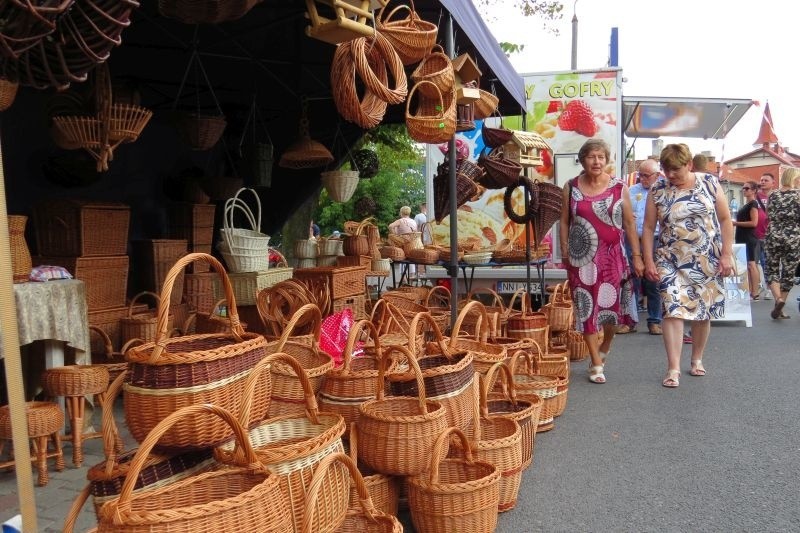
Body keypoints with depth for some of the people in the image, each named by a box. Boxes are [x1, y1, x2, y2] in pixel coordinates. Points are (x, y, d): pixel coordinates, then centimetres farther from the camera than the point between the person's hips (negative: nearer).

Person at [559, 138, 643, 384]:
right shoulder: (571, 187, 2)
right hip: (582, 257, 0)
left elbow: (629, 223, 3)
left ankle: (605, 347, 35)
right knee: (586, 308, 1)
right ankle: (597, 364, 12)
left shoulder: (619, 187, 1)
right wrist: (565, 253, 2)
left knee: (612, 304, 4)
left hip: (612, 256, 0)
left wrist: (637, 256, 0)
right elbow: (564, 222, 6)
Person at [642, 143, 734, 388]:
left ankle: (697, 359, 28)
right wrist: (648, 261, -5)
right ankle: (673, 367, -8)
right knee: (673, 310, -11)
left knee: (704, 311, 9)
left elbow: (725, 220, 0)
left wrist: (727, 254, -5)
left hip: (707, 260, 1)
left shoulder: (710, 183, -2)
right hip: (671, 262, -1)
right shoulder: (657, 191, -3)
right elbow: (648, 228, 0)